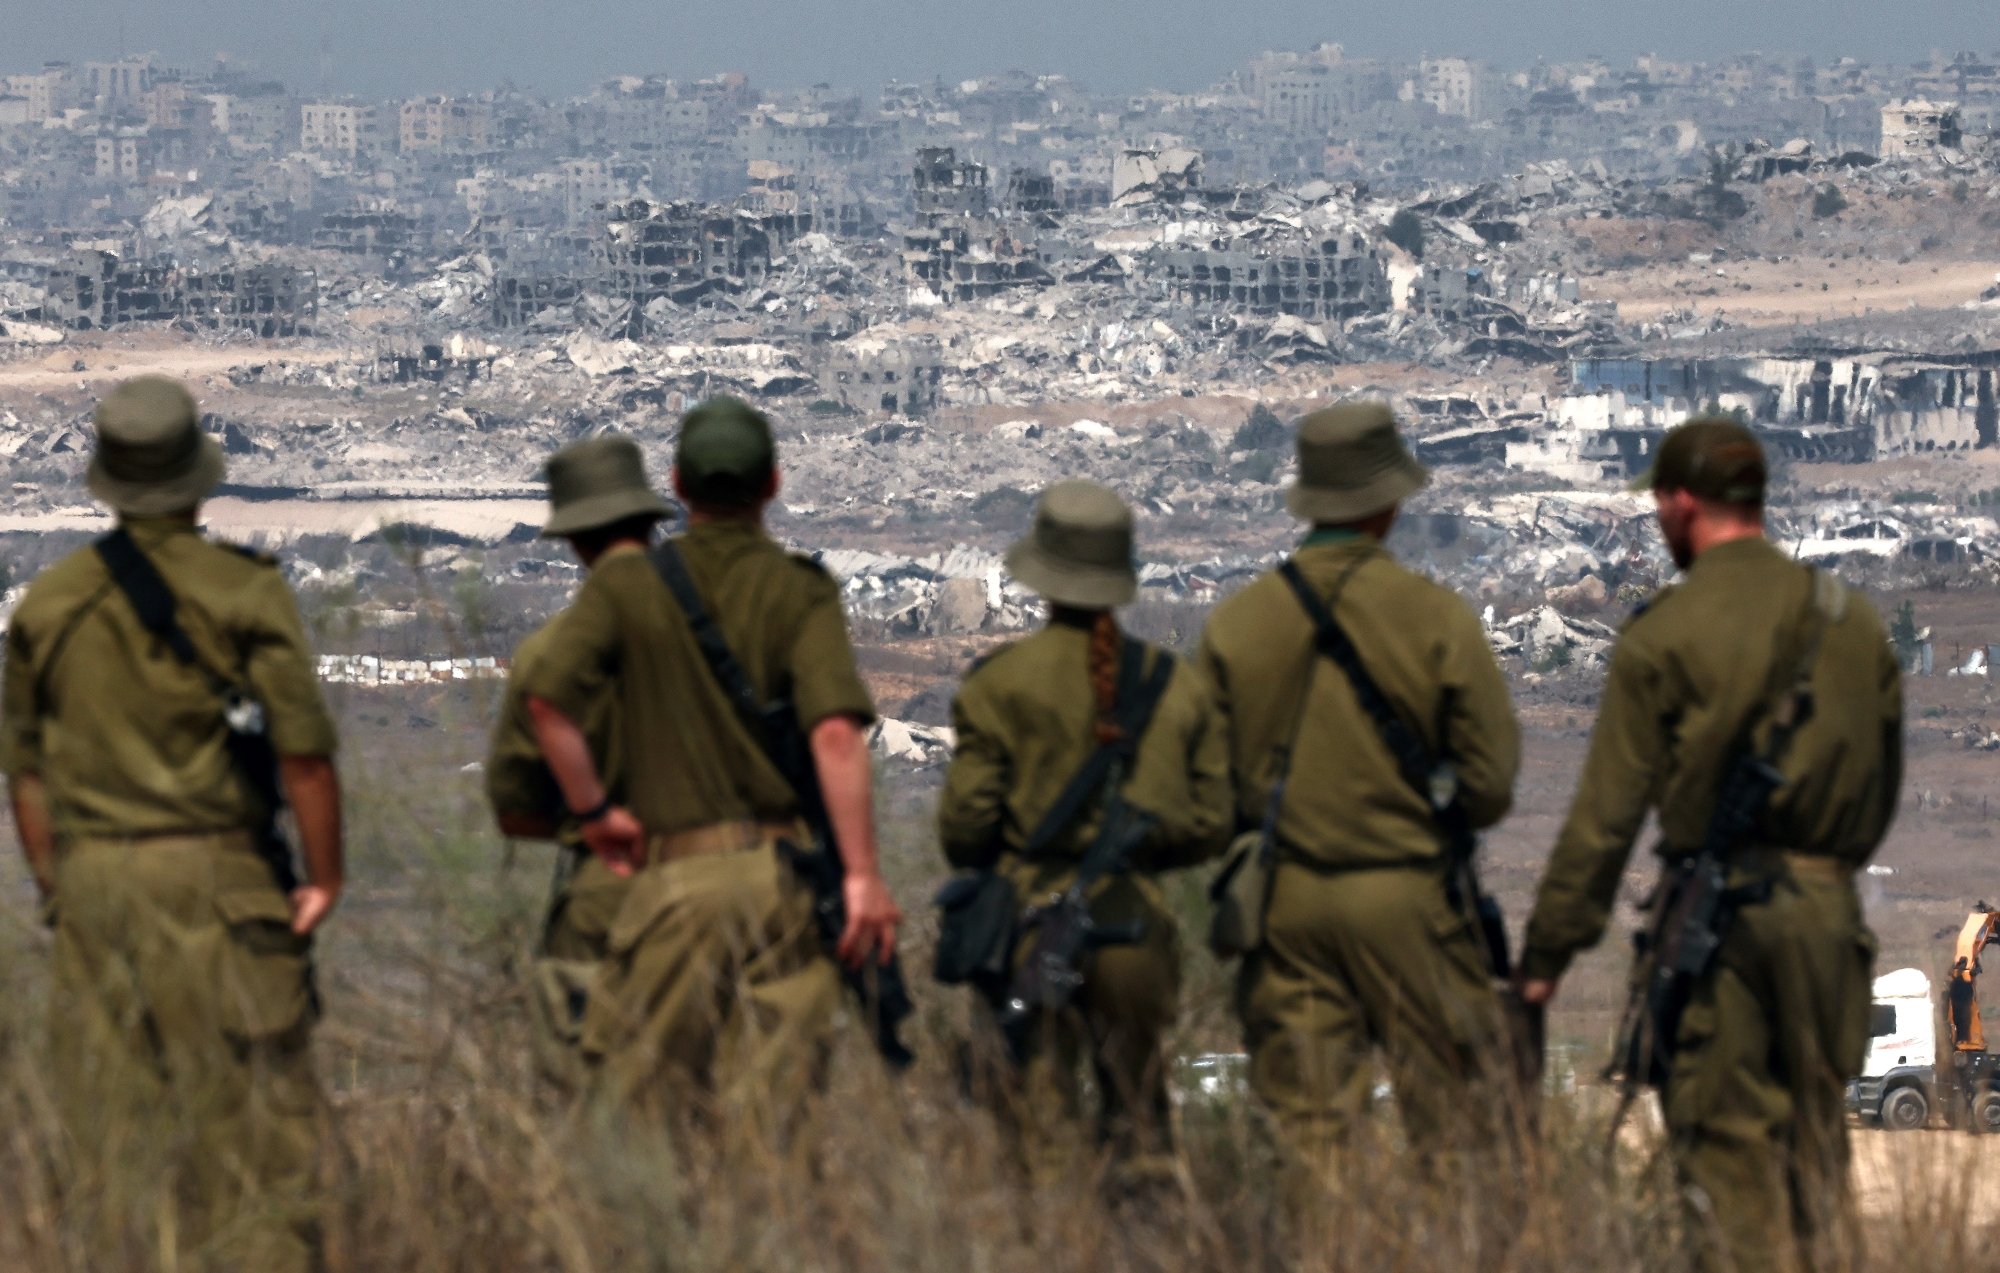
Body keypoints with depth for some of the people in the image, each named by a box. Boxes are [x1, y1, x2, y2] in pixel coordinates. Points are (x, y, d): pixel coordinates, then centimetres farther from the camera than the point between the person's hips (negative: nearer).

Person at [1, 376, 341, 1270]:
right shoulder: (242, 590, -7)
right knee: (254, 1108, 0)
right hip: (210, 873, -4)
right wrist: (324, 877, -2)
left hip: (89, 874, 4)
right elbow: (304, 748, -11)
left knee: (114, 1124, 9)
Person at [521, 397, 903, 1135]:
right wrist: (863, 876, -13)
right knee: (768, 1105, 2)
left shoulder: (626, 586, 4)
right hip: (783, 873, 0)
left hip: (675, 873, 0)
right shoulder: (801, 592, 0)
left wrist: (593, 810, 4)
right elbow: (835, 732, -13)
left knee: (641, 1091, 7)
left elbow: (548, 697, -9)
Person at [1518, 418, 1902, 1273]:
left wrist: (1547, 951, -2)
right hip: (1827, 910, 4)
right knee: (1814, 1133, 15)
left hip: (1714, 913, -4)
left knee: (1727, 1142, 0)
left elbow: (1605, 813, -7)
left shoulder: (1664, 635, -7)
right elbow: (1883, 790, 17)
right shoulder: (1851, 623, 8)